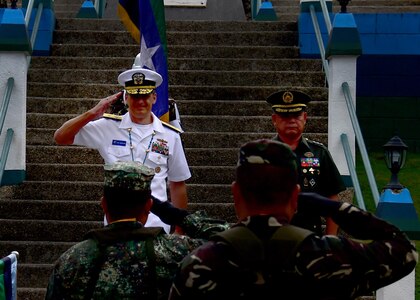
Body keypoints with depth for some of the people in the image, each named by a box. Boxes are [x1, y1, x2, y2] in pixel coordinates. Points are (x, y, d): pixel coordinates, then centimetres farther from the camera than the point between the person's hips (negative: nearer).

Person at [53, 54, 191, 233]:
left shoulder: (170, 136, 7)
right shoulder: (108, 127, 5)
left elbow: (177, 185, 13)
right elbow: (60, 138, 5)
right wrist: (92, 114, -5)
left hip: (156, 225, 0)